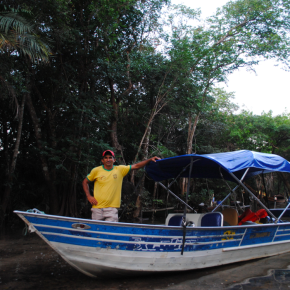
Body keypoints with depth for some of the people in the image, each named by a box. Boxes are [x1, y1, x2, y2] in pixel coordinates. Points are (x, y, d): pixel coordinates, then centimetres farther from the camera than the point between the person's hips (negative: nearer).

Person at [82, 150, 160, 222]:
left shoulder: (120, 170, 4)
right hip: (97, 207, 1)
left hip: (112, 208, 0)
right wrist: (89, 196, 2)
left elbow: (136, 166, 0)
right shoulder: (96, 171, 3)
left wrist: (150, 160, -10)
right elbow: (85, 182, 13)